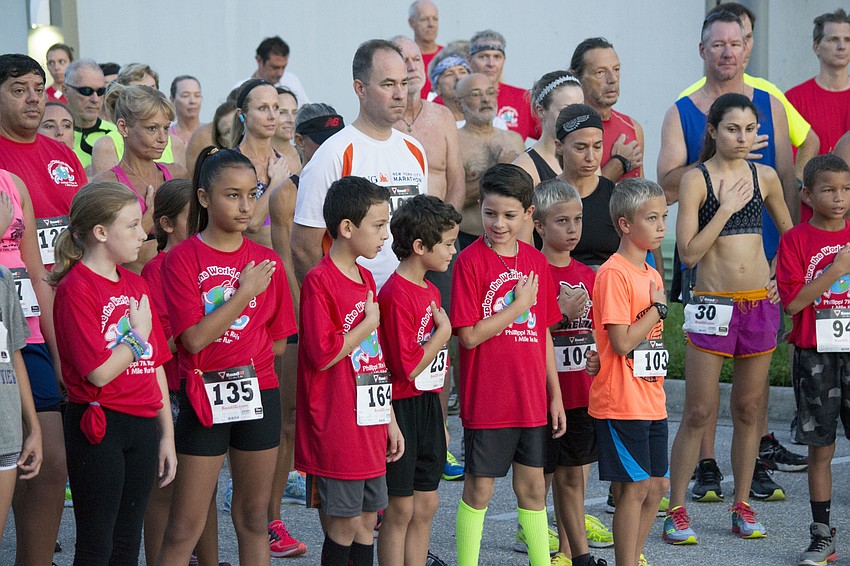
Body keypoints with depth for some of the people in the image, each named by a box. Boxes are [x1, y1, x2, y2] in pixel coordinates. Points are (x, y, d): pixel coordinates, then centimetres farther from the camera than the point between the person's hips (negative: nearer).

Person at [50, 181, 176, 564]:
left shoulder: (136, 284, 12)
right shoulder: (75, 289, -12)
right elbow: (100, 372, -19)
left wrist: (167, 434, 13)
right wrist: (139, 335, -6)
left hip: (143, 427, 7)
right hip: (99, 428, -7)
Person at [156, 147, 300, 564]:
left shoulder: (266, 261, 5)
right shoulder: (181, 259, -7)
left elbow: (277, 342, 7)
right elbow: (194, 338, -17)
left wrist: (218, 341, -1)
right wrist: (245, 292, -15)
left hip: (258, 394, 4)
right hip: (204, 398, -4)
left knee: (253, 517, 13)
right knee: (184, 528, 0)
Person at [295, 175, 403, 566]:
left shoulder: (366, 278, 12)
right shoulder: (319, 281, -14)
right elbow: (323, 355, -21)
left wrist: (390, 419, 18)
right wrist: (369, 323, -11)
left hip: (369, 428, 8)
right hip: (336, 430, -8)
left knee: (367, 523, 12)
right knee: (343, 527, -1)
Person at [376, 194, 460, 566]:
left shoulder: (431, 291, 11)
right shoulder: (396, 295, -18)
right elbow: (408, 367, -21)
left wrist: (441, 420, 19)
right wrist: (444, 331, -12)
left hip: (429, 405, 9)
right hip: (402, 407, -9)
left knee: (426, 504, 12)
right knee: (401, 508, -1)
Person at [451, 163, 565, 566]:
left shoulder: (536, 261, 6)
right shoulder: (470, 260, -10)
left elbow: (543, 333, 11)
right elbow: (469, 336, -16)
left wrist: (555, 394, 11)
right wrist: (519, 305, -13)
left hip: (531, 398, 5)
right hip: (486, 398, -5)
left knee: (533, 485, 13)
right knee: (479, 487, 5)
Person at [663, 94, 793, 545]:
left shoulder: (764, 177, 6)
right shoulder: (696, 179, -6)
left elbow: (791, 234, 21)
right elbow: (688, 252, -13)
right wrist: (727, 207, -13)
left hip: (760, 305, 4)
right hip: (713, 305, -4)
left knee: (749, 409, 9)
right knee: (699, 411, -3)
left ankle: (742, 507, 19)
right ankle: (676, 511, 4)